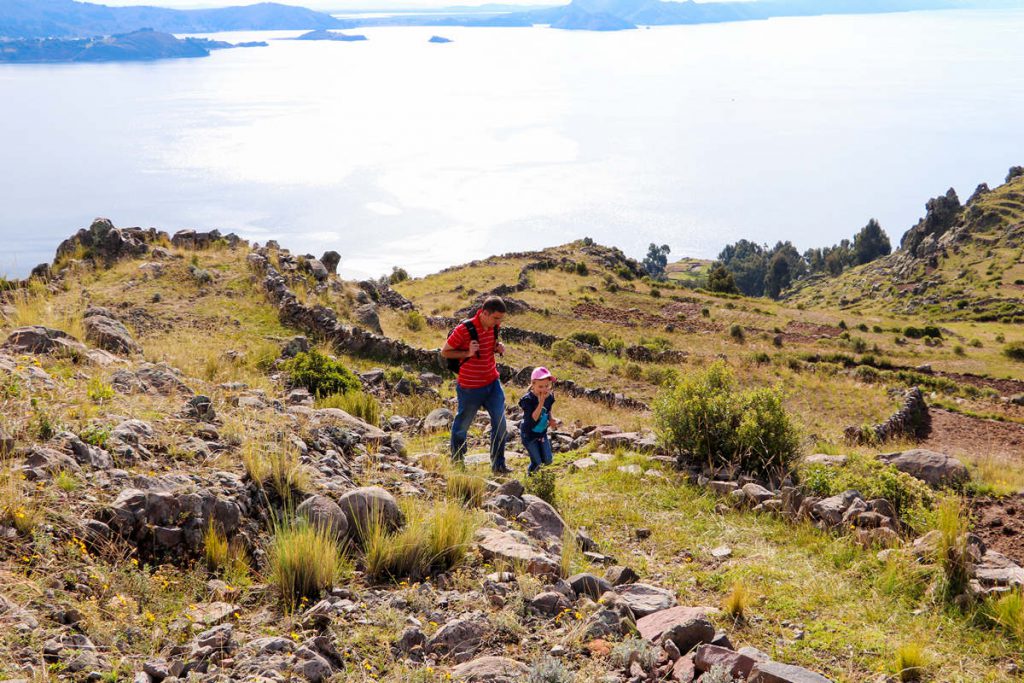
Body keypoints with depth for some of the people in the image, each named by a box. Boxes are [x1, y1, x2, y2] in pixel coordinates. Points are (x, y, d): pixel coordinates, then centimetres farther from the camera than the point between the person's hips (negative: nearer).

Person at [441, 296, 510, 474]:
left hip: (493, 383, 5)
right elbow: (445, 352, -10)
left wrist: (498, 348, -4)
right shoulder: (464, 330, -21)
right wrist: (467, 353, -24)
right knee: (462, 425, 12)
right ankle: (457, 461, 34)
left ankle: (498, 465, 9)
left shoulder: (494, 326, -2)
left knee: (500, 423, -2)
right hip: (470, 387, -5)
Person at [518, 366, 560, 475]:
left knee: (547, 461, 6)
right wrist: (541, 402, -36)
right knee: (537, 463, -1)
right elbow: (532, 419, -33)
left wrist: (551, 420, -5)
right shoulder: (528, 400, -26)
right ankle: (529, 475, 30)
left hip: (542, 433, 5)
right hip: (529, 434, -5)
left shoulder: (549, 397, -7)